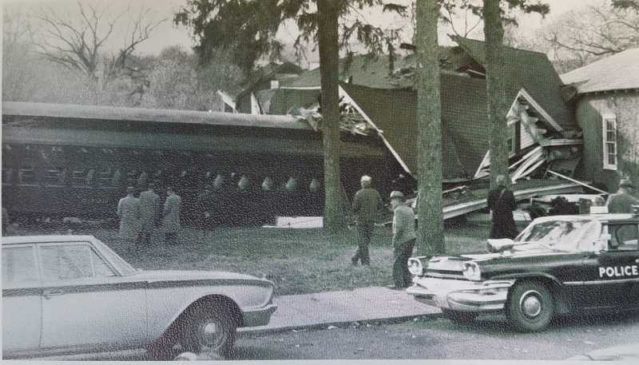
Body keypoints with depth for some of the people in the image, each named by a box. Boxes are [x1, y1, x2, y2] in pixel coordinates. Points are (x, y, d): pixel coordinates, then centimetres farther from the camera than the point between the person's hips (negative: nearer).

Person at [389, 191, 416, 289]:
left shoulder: (398, 210, -12)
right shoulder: (409, 210, 16)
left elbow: (399, 227, -20)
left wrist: (395, 240, -16)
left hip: (402, 240, -9)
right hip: (411, 238, 9)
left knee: (397, 262, -4)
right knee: (404, 262, 14)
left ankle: (398, 284, -7)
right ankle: (407, 283, 13)